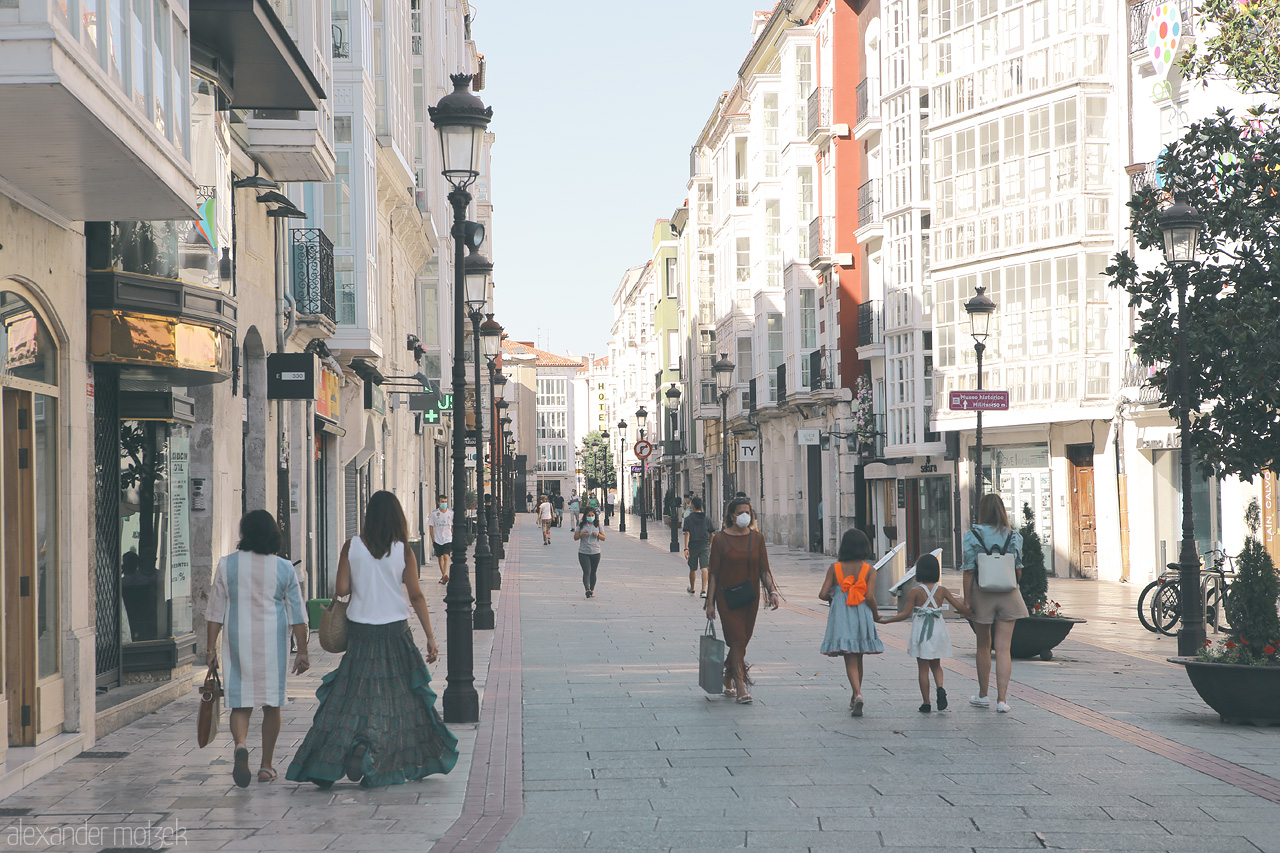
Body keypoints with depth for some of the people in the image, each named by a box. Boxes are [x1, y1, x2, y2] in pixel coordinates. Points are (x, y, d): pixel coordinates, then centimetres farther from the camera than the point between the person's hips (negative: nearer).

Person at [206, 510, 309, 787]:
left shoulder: (226, 565, -2)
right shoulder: (285, 568, -1)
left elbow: (216, 611, -1)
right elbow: (297, 614, -1)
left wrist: (211, 647, 5)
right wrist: (302, 651, 4)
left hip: (238, 642, 0)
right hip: (273, 642, 0)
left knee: (240, 702, 5)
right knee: (271, 704, 10)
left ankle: (241, 745, -24)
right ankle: (266, 766, 15)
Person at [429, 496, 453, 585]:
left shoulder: (451, 513, 2)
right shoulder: (434, 513, 0)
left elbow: (453, 526, 11)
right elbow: (431, 526, 4)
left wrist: (453, 537, 9)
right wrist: (433, 539, 0)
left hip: (447, 539, -1)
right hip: (437, 539, 2)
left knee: (446, 556, -17)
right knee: (440, 557, 10)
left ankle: (446, 575, -26)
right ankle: (443, 575, 25)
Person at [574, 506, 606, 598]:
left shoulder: (598, 526, 5)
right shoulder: (581, 526, 1)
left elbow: (603, 538, 8)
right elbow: (575, 538, 4)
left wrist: (598, 534, -12)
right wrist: (581, 534, -15)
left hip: (595, 553, 2)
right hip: (583, 553, -2)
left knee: (593, 572, 11)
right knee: (586, 572, -15)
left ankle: (592, 590, 23)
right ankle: (587, 589, -28)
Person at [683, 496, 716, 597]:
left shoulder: (688, 519, -5)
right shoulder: (707, 519, 4)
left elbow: (687, 533, -13)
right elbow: (712, 534, 9)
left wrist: (686, 548, -16)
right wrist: (710, 545, 26)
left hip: (693, 546, -1)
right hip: (705, 546, 1)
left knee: (693, 569, 14)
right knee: (704, 568, -6)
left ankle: (692, 589, 32)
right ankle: (703, 590, -19)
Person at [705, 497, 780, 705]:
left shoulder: (757, 538, 6)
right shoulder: (721, 539, -4)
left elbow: (764, 570, 7)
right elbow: (713, 573, -3)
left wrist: (772, 591, -8)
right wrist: (710, 602, -5)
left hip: (750, 598, 4)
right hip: (727, 596, -4)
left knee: (741, 641, 10)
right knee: (738, 641, -11)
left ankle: (727, 683, 30)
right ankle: (741, 689, -9)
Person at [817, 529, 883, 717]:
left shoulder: (834, 568, -2)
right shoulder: (869, 570, -4)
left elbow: (823, 594, -7)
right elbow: (869, 597, -14)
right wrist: (875, 614, 4)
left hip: (841, 618, -1)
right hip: (862, 617, 1)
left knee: (850, 661, -1)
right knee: (858, 660, 17)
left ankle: (858, 695, -22)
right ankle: (855, 698, 29)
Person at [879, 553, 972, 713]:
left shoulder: (915, 591, -7)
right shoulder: (942, 590, 1)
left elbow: (906, 614, -9)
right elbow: (959, 607, 2)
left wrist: (885, 620, -1)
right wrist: (972, 615, 21)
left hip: (921, 631, -3)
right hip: (938, 629, 3)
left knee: (923, 668, 5)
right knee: (936, 665, 18)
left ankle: (926, 703, 5)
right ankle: (940, 688, -10)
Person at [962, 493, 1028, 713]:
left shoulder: (972, 536, -7)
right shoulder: (1013, 536, 0)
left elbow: (969, 572, -9)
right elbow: (1018, 570, 2)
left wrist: (967, 600, -5)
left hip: (982, 595, -1)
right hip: (1008, 596, 1)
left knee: (983, 646, 14)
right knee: (1003, 648, 1)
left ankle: (983, 695, 25)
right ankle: (1002, 698, -5)